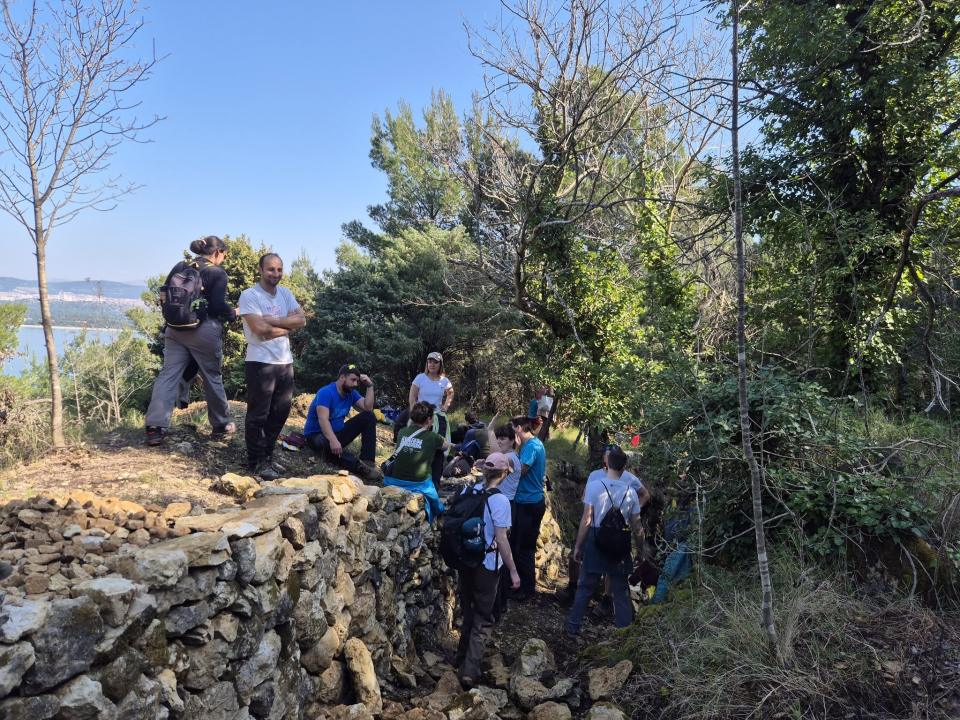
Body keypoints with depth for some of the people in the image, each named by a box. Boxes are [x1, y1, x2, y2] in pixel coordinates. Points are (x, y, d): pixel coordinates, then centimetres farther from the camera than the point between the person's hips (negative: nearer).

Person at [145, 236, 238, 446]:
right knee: (212, 377, 9)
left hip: (175, 329, 5)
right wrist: (234, 314, 5)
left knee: (168, 375, 2)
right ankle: (221, 424, 22)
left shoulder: (180, 266, 11)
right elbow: (218, 306, -13)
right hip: (204, 331, -4)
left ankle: (155, 427, -7)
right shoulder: (218, 273, -5)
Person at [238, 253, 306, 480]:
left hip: (285, 362, 7)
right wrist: (287, 324, -6)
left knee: (280, 413, 13)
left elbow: (302, 320, -2)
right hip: (260, 363, -7)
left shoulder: (285, 294, 11)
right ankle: (256, 461, 12)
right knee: (258, 415, 1)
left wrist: (271, 320, -14)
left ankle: (267, 456, 26)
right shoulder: (249, 295, -9)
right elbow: (260, 329, -20)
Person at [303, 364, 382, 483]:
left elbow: (368, 408, -6)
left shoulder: (351, 393, 1)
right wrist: (333, 441, -48)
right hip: (317, 434, -7)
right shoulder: (326, 393, -22)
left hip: (338, 432, 8)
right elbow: (323, 419, -34)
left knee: (369, 417, -7)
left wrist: (370, 386, -12)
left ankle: (367, 462, -22)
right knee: (329, 446, -43)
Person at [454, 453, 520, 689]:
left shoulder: (467, 491, -2)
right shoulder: (500, 501, -20)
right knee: (483, 618, 7)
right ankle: (470, 671, 4)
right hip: (486, 564, -6)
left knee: (467, 611, 23)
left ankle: (462, 658, 38)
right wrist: (513, 571, -11)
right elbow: (501, 540, -20)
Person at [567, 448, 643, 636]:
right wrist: (641, 550, 14)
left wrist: (578, 546, -1)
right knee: (621, 592, 13)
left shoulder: (594, 486, -11)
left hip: (596, 543, -1)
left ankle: (573, 627, 22)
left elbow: (586, 520, -11)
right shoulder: (630, 492, -3)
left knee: (585, 589, 11)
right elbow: (636, 527, 1)